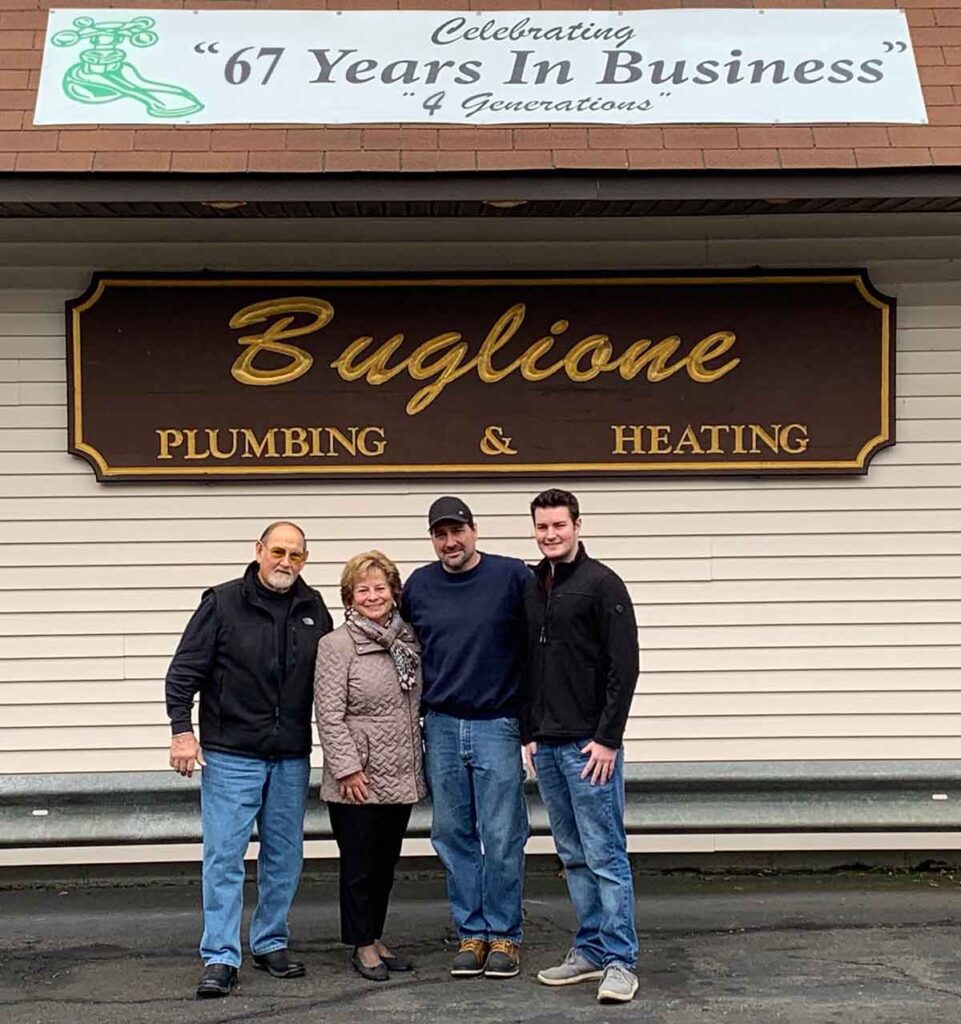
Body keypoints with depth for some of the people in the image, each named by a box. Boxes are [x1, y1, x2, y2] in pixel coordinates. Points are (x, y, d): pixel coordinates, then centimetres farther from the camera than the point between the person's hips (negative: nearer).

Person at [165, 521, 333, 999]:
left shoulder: (313, 609, 7)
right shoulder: (222, 603, -5)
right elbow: (184, 671, -5)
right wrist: (182, 731, -11)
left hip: (291, 758, 4)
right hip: (230, 755, -4)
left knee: (285, 855, 11)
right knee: (224, 856, -4)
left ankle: (270, 943, 25)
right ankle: (220, 959, 0)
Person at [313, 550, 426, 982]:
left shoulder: (407, 641, 9)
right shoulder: (336, 645, -10)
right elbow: (329, 715, -13)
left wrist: (419, 764, 15)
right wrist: (347, 768, -17)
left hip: (401, 779, 6)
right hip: (358, 783, -6)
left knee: (386, 863, 15)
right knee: (359, 864, 4)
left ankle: (376, 937, 27)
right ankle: (362, 945, 16)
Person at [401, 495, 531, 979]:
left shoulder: (512, 576, -6)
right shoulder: (418, 585, 6)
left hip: (497, 725, -4)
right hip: (441, 727, 4)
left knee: (501, 838, 0)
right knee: (453, 835, 8)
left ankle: (504, 935, 12)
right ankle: (471, 933, 19)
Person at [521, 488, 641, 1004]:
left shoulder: (601, 583, -8)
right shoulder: (531, 588, 13)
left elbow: (625, 666, -12)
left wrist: (607, 738, -16)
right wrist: (529, 733, 12)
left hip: (589, 745, -7)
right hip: (547, 745, 7)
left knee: (605, 855, -5)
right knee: (574, 856, 12)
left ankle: (620, 961, 1)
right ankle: (591, 951, 21)